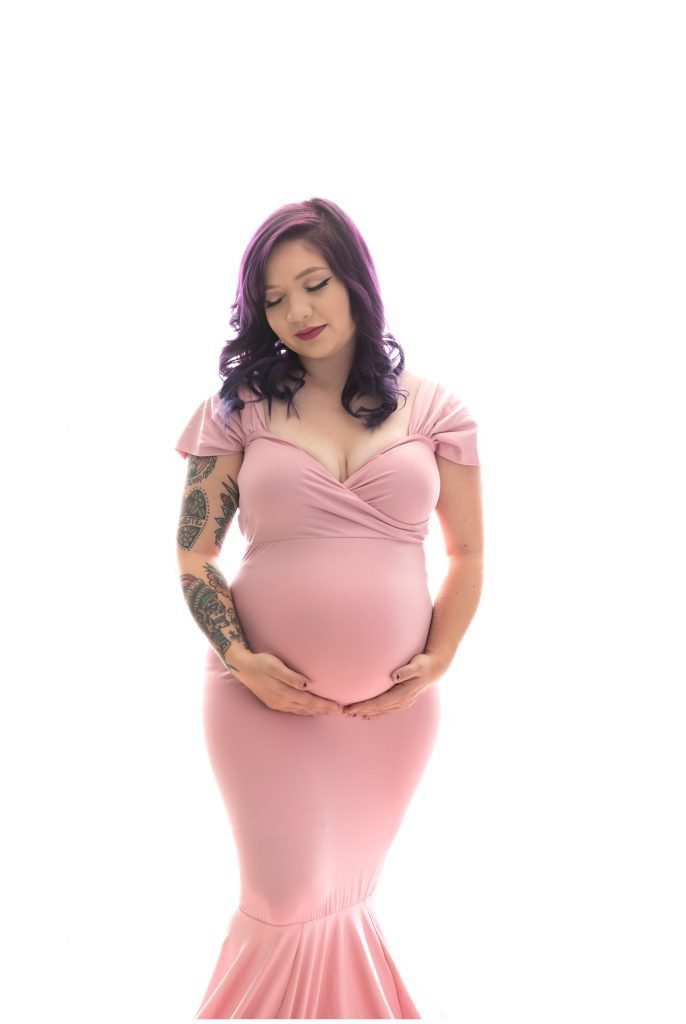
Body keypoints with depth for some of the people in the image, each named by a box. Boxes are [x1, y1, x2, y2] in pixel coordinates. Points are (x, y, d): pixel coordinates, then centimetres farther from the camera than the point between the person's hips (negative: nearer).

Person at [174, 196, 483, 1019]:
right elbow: (193, 555, 0)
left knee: (347, 896, 15)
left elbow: (466, 554, 8)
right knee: (290, 904, 2)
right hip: (264, 699, -1)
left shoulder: (432, 410, 3)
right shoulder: (240, 407, -1)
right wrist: (241, 660, -12)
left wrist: (437, 661, -4)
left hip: (393, 706, 2)